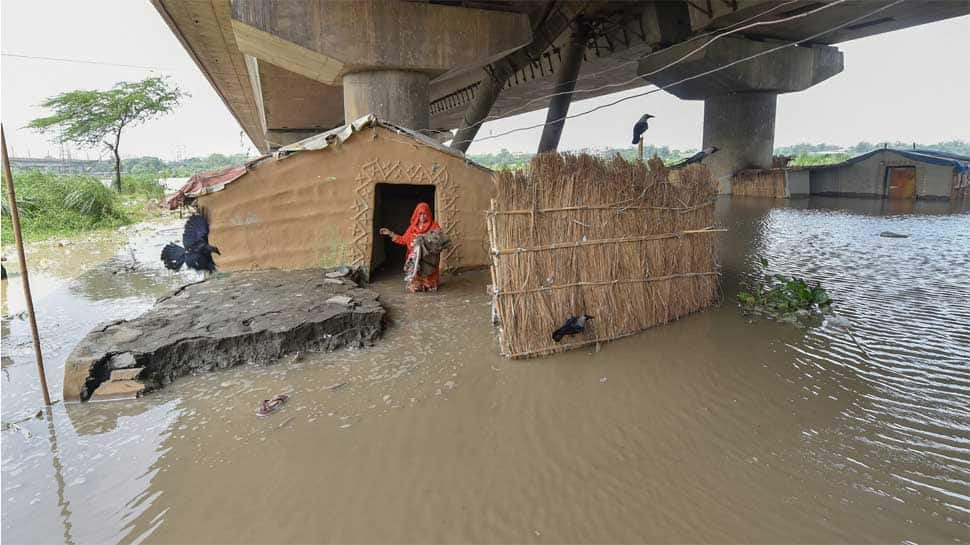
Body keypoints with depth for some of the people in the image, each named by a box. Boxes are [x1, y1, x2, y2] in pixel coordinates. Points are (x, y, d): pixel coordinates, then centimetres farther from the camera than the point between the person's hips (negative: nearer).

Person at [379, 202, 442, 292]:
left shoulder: (434, 226, 2)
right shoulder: (412, 227, 11)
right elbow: (403, 240, 16)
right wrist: (390, 233, 13)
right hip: (414, 258, 3)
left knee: (427, 276, -10)